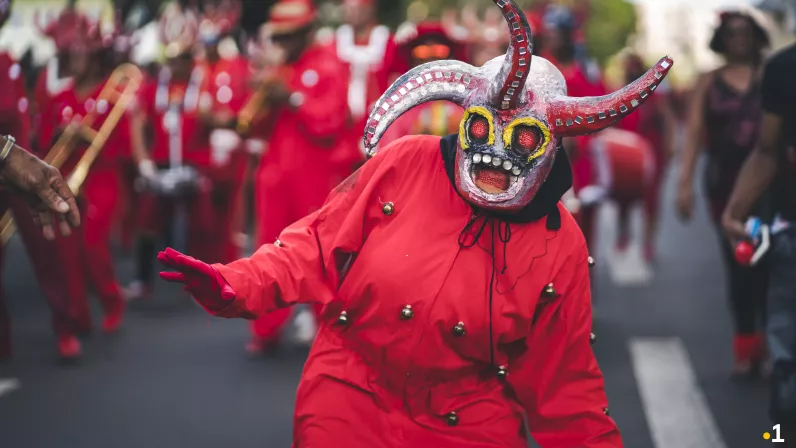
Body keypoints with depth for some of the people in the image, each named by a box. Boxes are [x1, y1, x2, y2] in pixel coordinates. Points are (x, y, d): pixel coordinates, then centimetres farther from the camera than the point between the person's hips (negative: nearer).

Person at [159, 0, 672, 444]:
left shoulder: (561, 248, -6)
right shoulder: (402, 167, -9)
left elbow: (565, 386, 2)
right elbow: (318, 248, -3)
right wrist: (234, 286, -16)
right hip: (348, 405, 0)